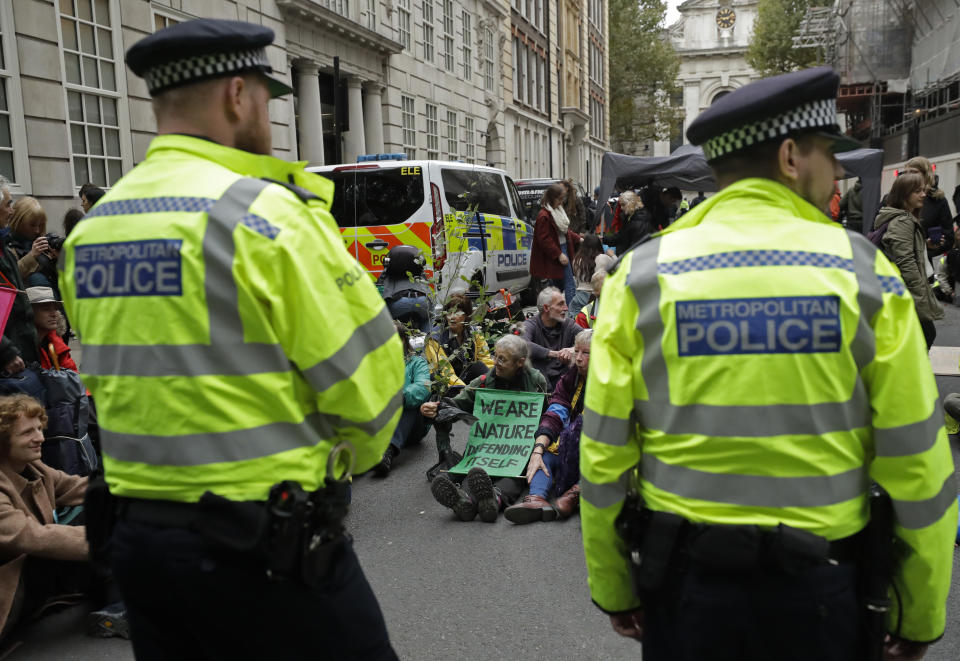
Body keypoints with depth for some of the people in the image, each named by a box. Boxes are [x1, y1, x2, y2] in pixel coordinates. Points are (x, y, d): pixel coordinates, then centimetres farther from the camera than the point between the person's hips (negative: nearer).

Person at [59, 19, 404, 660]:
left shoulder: (89, 229, 6)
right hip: (267, 546, -7)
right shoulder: (265, 212, -17)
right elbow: (366, 377, -15)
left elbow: (112, 380, 12)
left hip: (136, 534, 7)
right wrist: (343, 461, 5)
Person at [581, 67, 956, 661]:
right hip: (821, 589, 0)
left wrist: (613, 588, 7)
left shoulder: (641, 275, -8)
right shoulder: (863, 272, -9)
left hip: (685, 586, 1)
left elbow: (603, 454, -7)